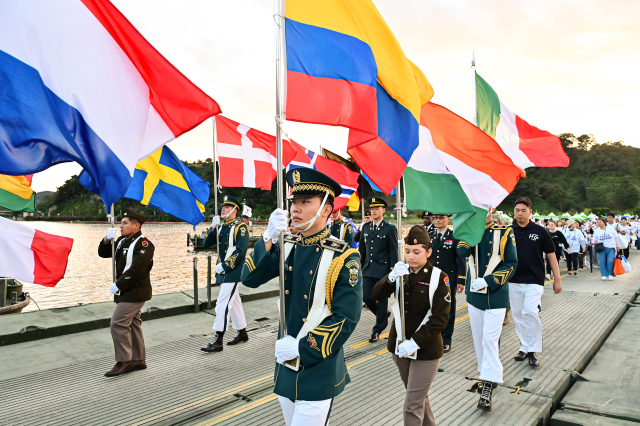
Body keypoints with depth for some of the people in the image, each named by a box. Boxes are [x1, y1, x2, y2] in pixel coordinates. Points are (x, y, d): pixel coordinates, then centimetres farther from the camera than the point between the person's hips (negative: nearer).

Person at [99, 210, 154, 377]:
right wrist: (107, 240, -5)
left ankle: (123, 361, 0)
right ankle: (138, 360, 21)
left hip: (135, 292, -9)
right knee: (132, 324, 13)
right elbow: (103, 253, 14)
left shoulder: (143, 244, -16)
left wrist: (118, 285, -20)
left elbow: (136, 270, -24)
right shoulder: (122, 241, 12)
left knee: (118, 323, -11)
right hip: (126, 291, 9)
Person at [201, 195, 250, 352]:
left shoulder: (240, 226, -10)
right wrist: (213, 227, -6)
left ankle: (218, 341, -6)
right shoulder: (221, 227, 13)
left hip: (233, 271, -8)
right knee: (234, 302, 15)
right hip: (223, 271, 8)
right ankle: (242, 333, 27)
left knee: (222, 303, -10)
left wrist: (224, 265, -20)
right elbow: (206, 244, 8)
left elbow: (241, 250, -19)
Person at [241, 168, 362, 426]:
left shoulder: (343, 258, -15)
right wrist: (268, 239, -20)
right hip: (286, 364, 6)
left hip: (319, 367, -6)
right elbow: (250, 279, -6)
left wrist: (302, 348, -17)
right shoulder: (287, 246, 2)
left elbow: (347, 318, -17)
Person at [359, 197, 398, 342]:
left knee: (382, 299, 4)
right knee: (366, 297, 3)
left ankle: (378, 329, 17)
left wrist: (393, 270, -11)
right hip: (368, 269, 5)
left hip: (383, 269, -5)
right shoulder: (365, 227, 9)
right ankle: (383, 316, 30)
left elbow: (393, 251, -7)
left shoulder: (389, 228, -6)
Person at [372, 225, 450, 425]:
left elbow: (440, 319, -16)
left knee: (412, 405, -2)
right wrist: (391, 278, -25)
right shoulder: (402, 271, 1)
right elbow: (377, 295, -7)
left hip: (426, 349, -5)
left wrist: (415, 343, -23)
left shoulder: (438, 278, -14)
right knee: (418, 396, 22)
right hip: (399, 345, 5)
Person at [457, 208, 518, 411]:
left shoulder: (504, 232, -4)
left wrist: (487, 281, -17)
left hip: (495, 295, -4)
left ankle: (488, 386, -4)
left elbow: (511, 263, -7)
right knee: (479, 339, 13)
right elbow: (462, 253, -12)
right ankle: (487, 375, 31)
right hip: (473, 293, 4)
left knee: (490, 339, -9)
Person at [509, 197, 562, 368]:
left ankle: (532, 351, -4)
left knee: (530, 312, -16)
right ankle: (524, 347, 24)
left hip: (534, 280, -3)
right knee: (518, 314, 9)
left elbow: (551, 255, 3)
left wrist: (557, 279, 1)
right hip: (514, 281, 3)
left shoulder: (540, 231, -2)